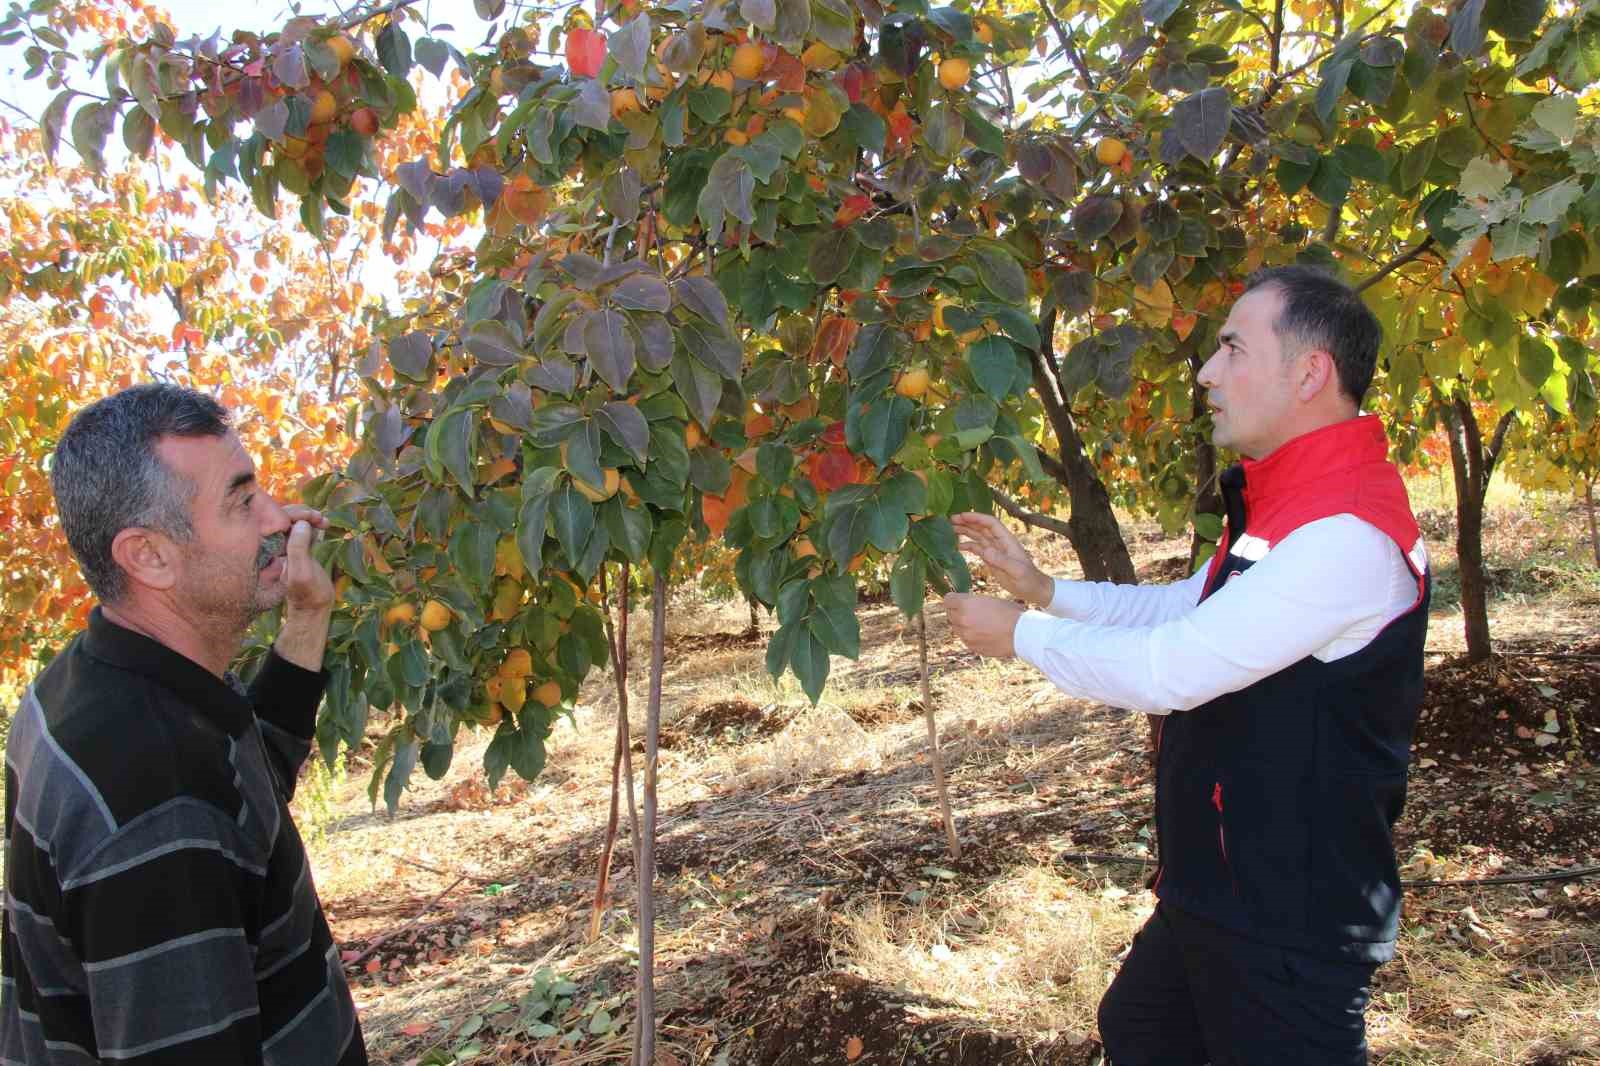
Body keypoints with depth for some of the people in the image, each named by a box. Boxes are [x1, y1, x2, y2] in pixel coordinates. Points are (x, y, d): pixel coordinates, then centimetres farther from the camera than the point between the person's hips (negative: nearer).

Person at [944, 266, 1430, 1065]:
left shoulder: (1346, 535, -27)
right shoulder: (1289, 505, 7)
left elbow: (1168, 671, -28)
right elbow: (1186, 609, 18)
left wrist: (1019, 635, -14)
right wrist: (1043, 590, 8)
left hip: (1292, 924, -10)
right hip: (1218, 893, 10)